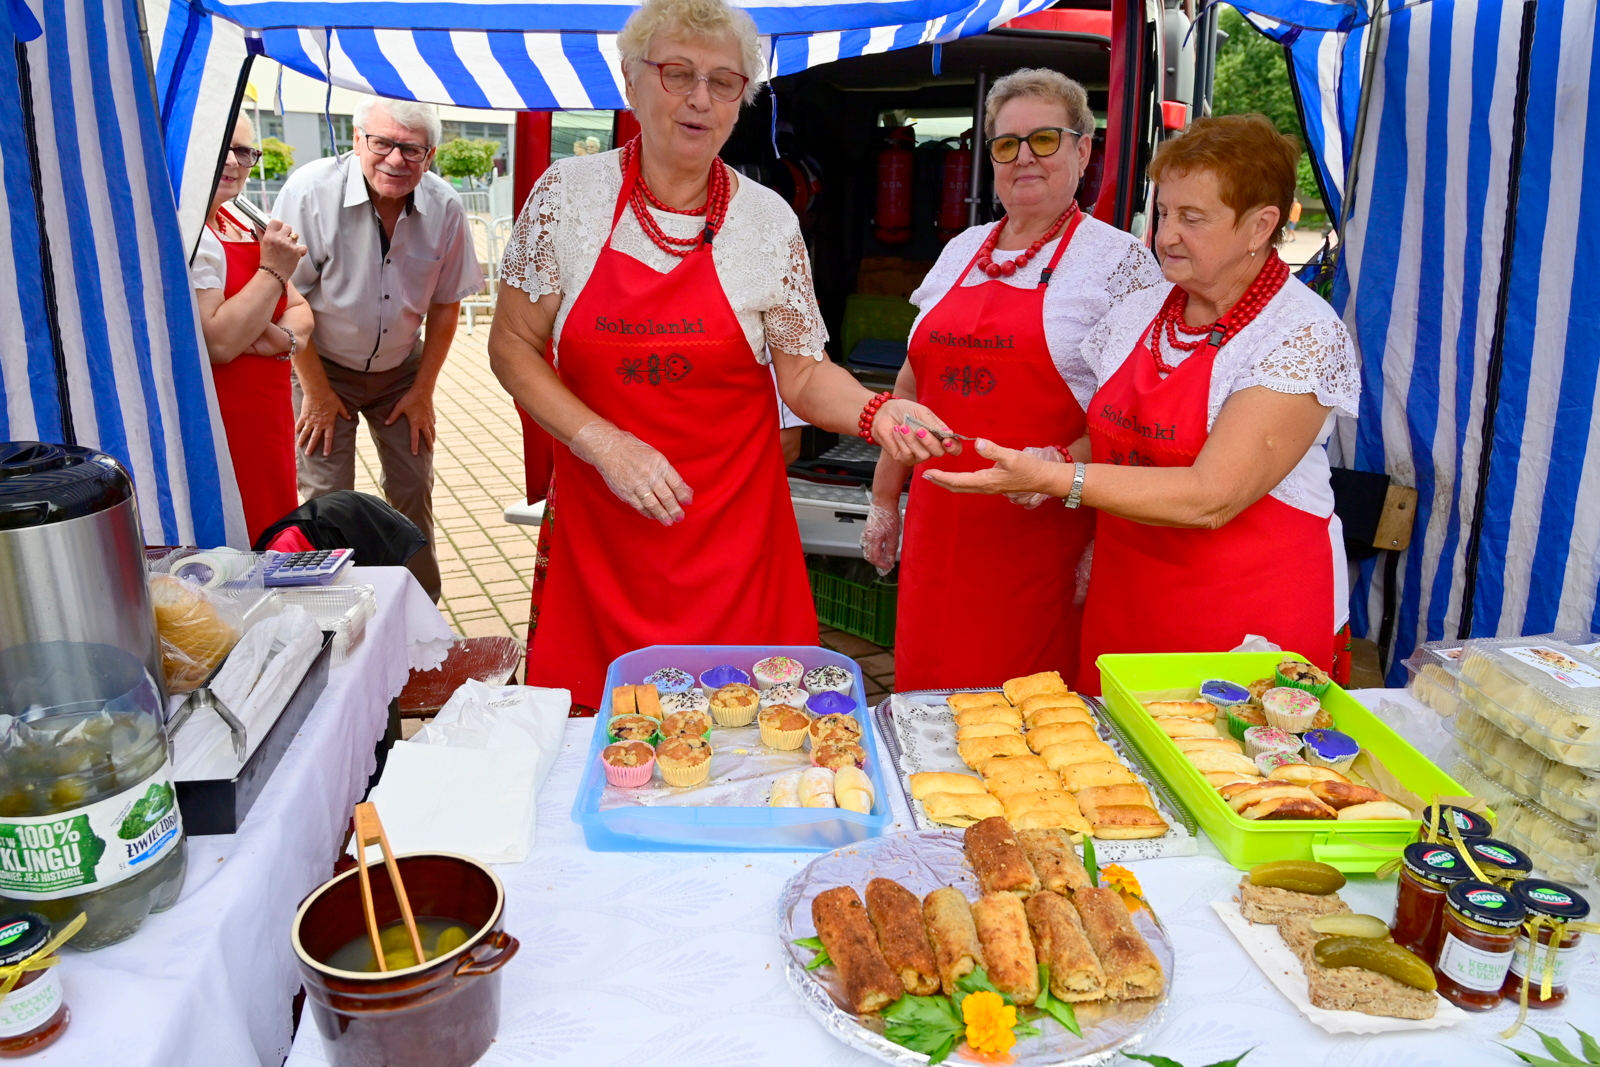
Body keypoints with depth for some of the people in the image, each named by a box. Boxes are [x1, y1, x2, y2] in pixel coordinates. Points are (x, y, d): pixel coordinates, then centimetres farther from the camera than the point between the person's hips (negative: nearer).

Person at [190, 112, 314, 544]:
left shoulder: (245, 226, 14)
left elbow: (300, 311, 14)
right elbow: (216, 343, -23)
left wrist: (284, 336, -9)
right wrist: (274, 270, -17)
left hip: (268, 424, 9)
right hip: (220, 437, -9)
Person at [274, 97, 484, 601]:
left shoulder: (444, 207, -12)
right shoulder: (311, 190, -22)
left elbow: (446, 304, -1)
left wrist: (423, 390, 0)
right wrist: (316, 390, -13)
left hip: (401, 370, 3)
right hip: (322, 366, -3)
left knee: (414, 493, 6)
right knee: (326, 501, -6)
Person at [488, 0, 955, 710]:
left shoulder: (769, 220, -2)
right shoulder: (567, 194, -3)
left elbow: (802, 372, 2)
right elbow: (512, 345, 1)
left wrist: (875, 412, -19)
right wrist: (604, 444, -13)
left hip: (733, 529, 0)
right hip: (593, 518, 0)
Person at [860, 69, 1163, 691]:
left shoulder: (1118, 260, -3)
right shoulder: (961, 251, 13)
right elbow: (913, 386, 18)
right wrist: (884, 499, 17)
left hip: (1041, 540, -5)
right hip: (939, 532, 5)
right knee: (926, 691, 11)